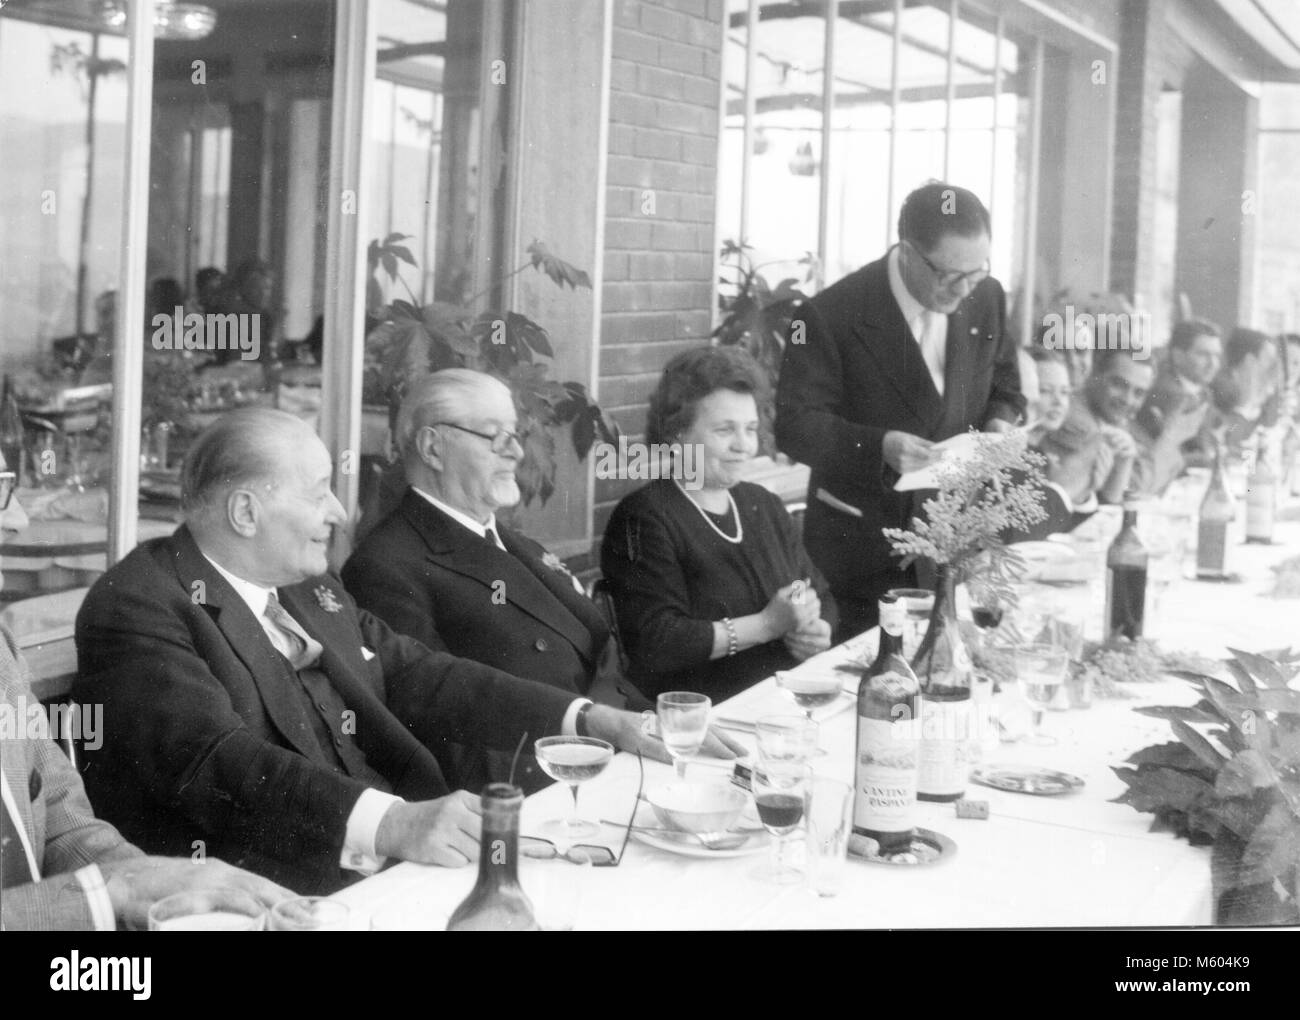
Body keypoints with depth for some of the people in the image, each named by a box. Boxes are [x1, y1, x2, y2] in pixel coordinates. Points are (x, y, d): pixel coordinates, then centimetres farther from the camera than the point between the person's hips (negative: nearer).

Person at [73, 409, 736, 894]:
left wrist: (595, 721, 4)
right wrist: (390, 823, -37)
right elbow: (218, 764, -24)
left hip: (381, 867, 8)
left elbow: (420, 677, 15)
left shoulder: (306, 585, 16)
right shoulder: (140, 607, -10)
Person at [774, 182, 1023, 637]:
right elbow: (795, 425, -16)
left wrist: (998, 425, -5)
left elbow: (1004, 387, 17)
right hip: (862, 544, -4)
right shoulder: (832, 315, -16)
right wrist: (880, 446, -30)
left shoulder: (986, 298, 1)